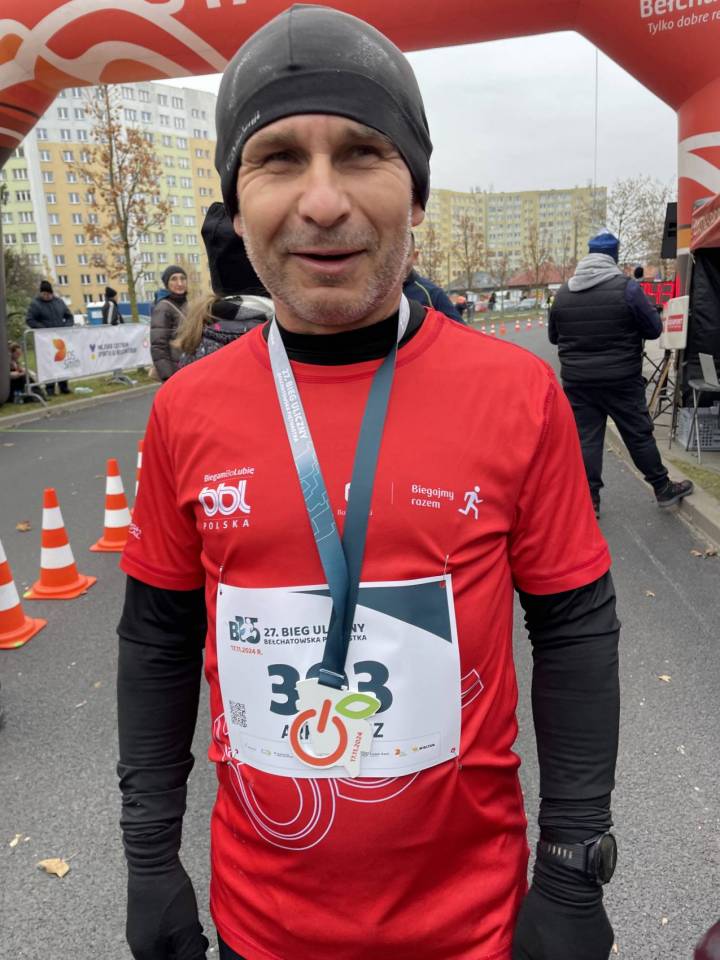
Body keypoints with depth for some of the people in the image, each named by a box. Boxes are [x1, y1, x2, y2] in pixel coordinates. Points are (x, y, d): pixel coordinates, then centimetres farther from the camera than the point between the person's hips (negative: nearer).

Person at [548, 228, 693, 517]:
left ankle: (589, 500, 10)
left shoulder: (563, 293, 1)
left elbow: (553, 336, 12)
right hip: (621, 380, -2)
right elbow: (654, 329, -4)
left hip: (577, 381, 3)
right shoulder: (627, 287, -11)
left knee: (586, 439, 7)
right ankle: (663, 489, 23)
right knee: (639, 435, 9)